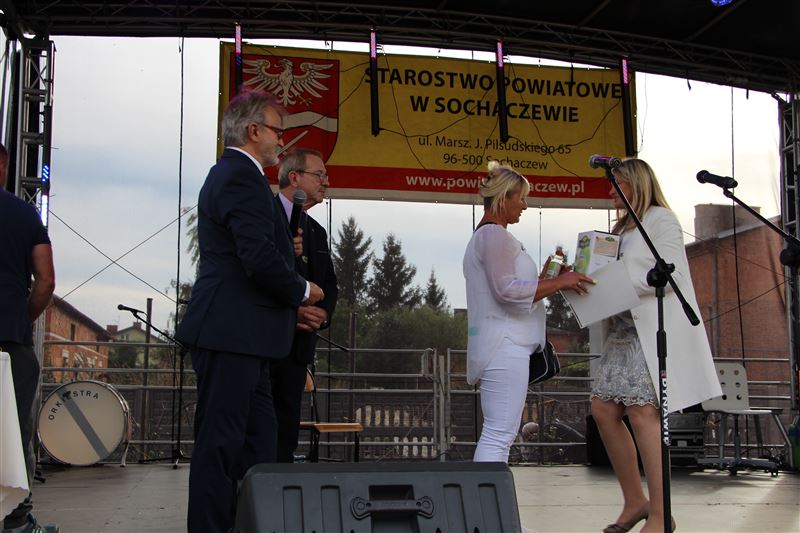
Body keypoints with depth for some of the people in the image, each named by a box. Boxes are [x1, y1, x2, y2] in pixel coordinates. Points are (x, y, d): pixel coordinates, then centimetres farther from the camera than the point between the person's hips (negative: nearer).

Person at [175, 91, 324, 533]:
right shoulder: (242, 177, -13)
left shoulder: (229, 173, 20)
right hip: (231, 334, -11)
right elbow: (260, 259, -22)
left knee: (258, 439, 13)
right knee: (221, 444, -5)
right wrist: (302, 291, -6)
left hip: (238, 335, 11)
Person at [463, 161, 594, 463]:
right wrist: (559, 282, -13)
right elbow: (507, 289, -19)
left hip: (500, 344, 11)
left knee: (501, 434, 9)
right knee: (499, 434, -15)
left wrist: (551, 282, 19)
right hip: (505, 345, -11)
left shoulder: (485, 235, 25)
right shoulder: (494, 234, -8)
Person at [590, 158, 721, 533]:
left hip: (654, 329, -9)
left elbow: (669, 272, -13)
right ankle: (634, 501, 13)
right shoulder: (623, 228, 23)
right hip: (623, 329, 9)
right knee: (603, 409, 2)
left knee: (642, 412, -14)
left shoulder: (660, 219, -2)